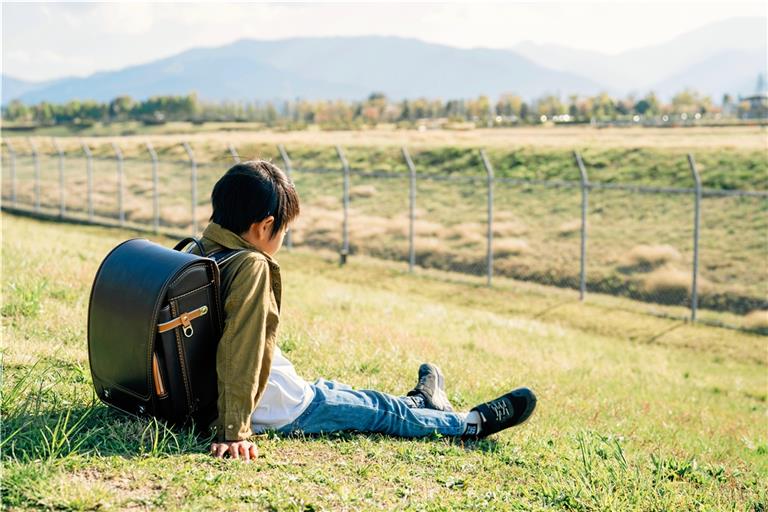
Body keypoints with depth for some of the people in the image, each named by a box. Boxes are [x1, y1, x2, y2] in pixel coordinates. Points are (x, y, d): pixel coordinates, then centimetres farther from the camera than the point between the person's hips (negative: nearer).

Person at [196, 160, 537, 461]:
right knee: (380, 410, 10)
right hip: (284, 412, -9)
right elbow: (241, 355, -31)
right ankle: (473, 423, 29)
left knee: (329, 389, 29)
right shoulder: (252, 266, -26)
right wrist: (233, 432, -30)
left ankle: (420, 401, 52)